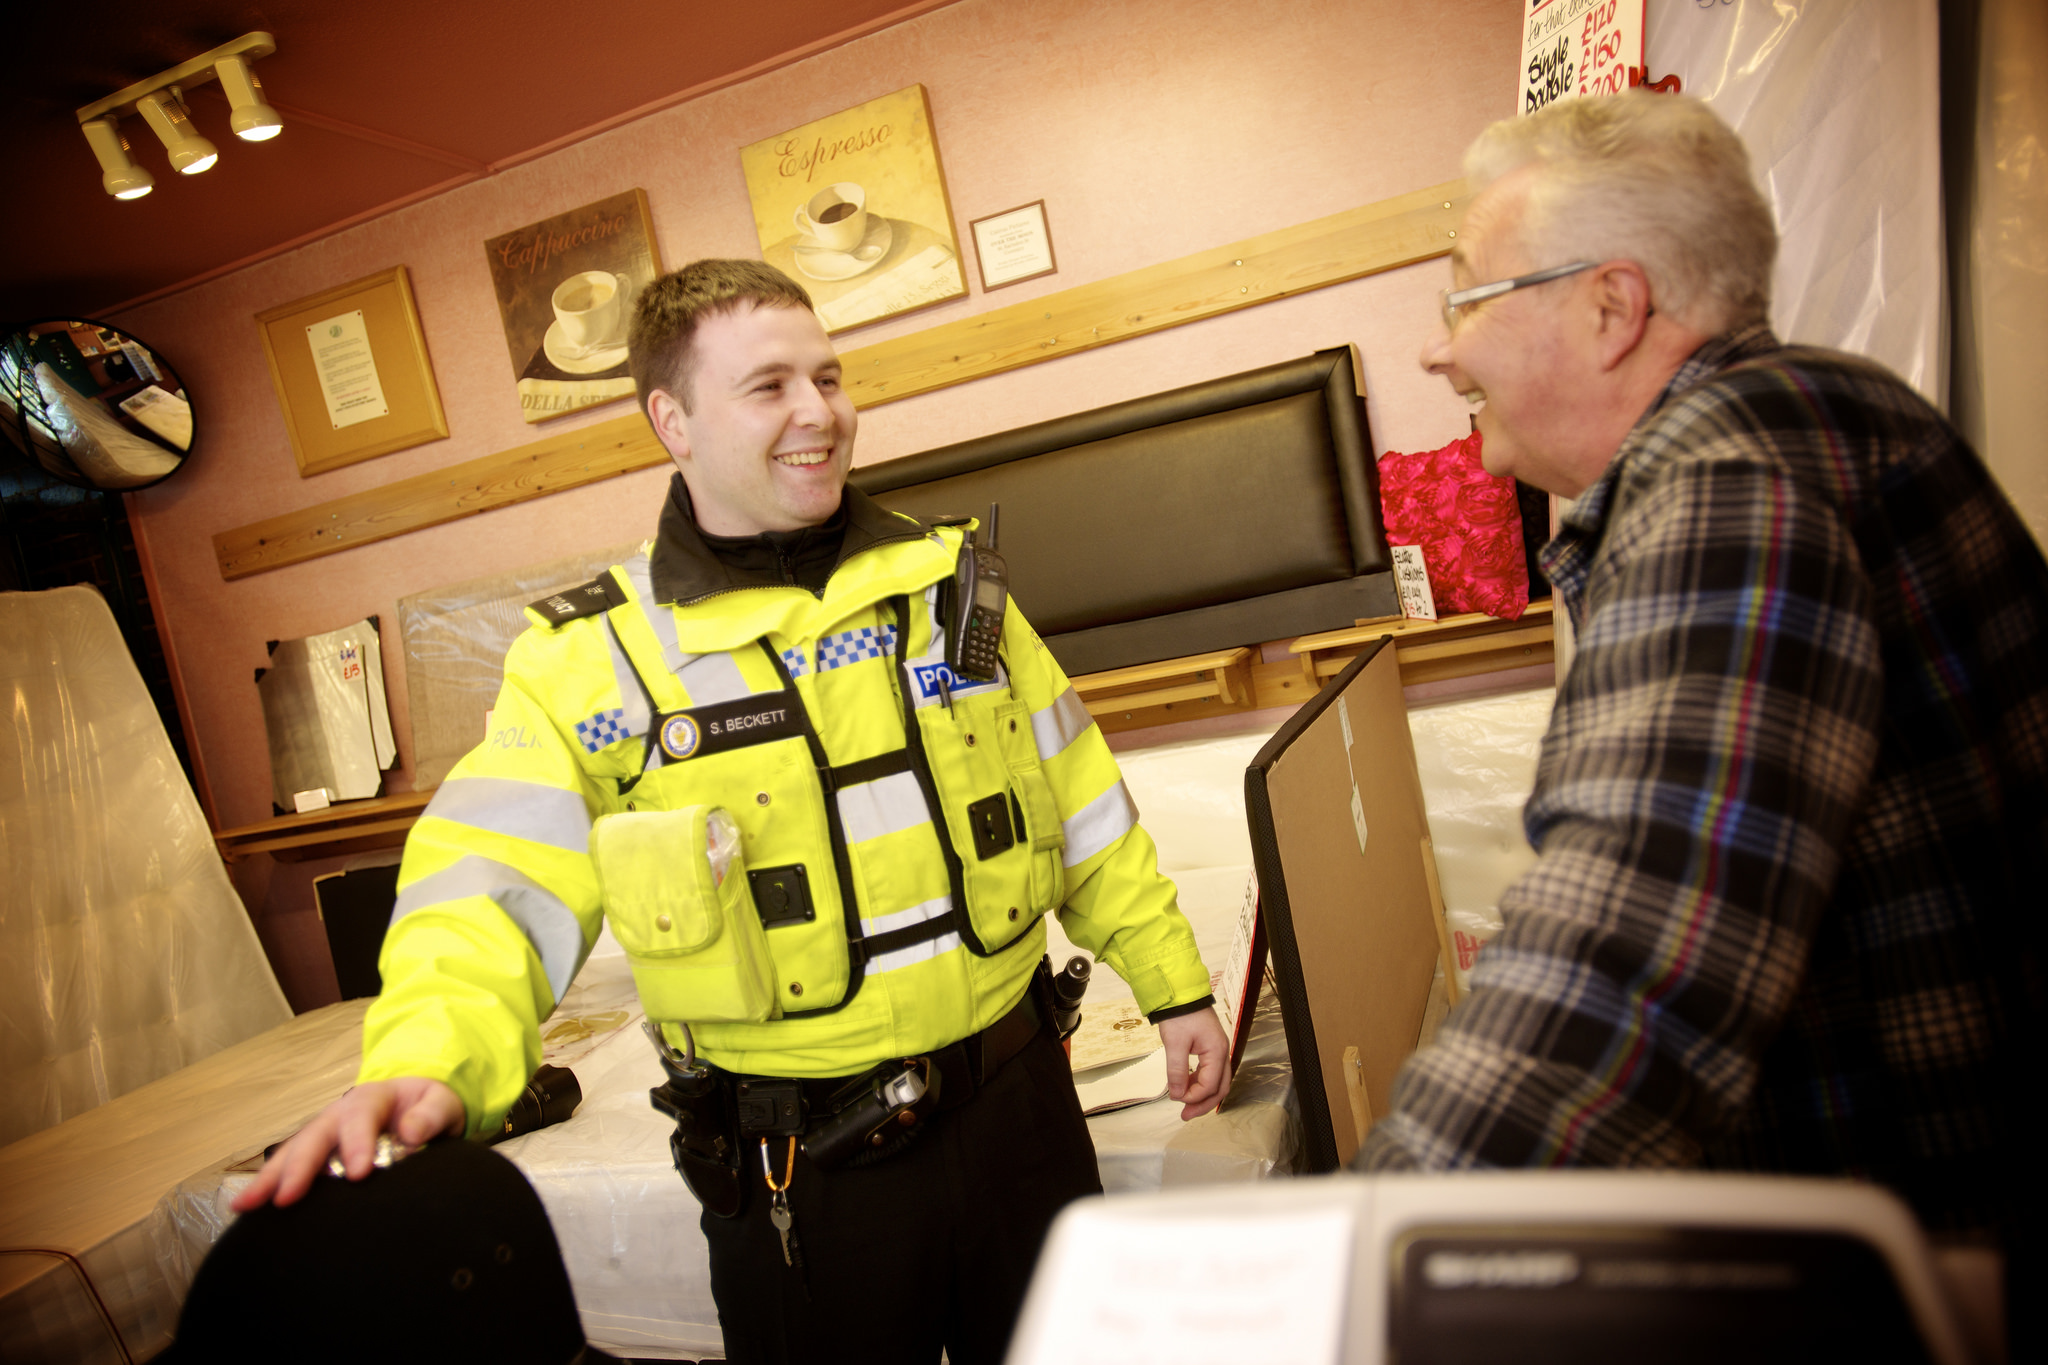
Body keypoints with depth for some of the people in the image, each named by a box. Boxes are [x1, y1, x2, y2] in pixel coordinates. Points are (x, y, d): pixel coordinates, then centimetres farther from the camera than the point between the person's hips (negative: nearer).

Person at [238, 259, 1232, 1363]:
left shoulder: (947, 580, 1)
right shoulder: (588, 660, -9)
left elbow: (1079, 798, 6)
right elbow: (493, 891, -16)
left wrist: (1172, 983, 10)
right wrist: (425, 1068, -35)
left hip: (1017, 1100, 4)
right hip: (805, 1180, -3)